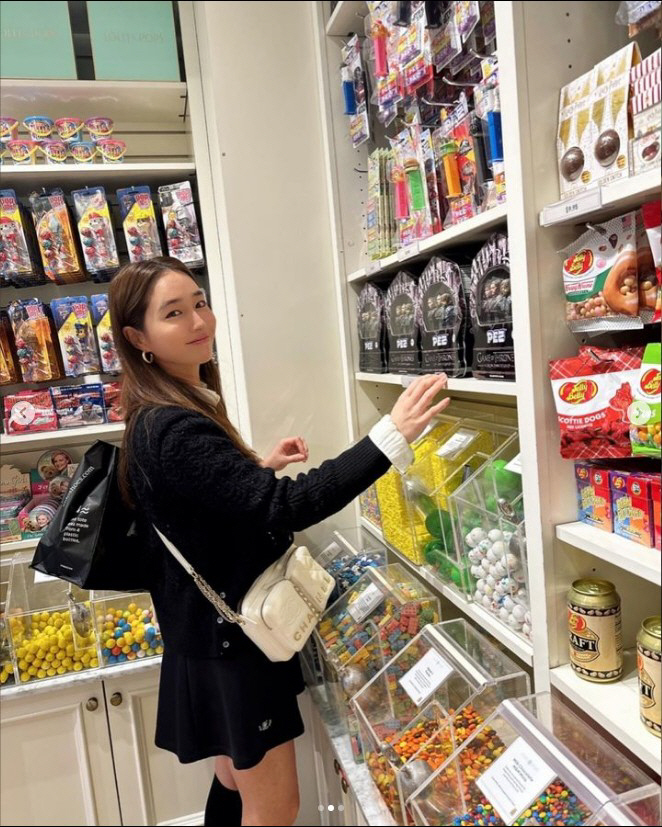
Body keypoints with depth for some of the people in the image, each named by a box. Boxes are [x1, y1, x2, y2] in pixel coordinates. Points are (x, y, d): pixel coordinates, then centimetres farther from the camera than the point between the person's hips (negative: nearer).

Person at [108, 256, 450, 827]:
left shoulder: (160, 417, 5)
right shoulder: (173, 431, -28)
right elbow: (285, 507, -37)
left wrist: (260, 469, 4)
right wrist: (391, 437, -40)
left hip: (214, 635, 9)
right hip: (229, 645, -9)